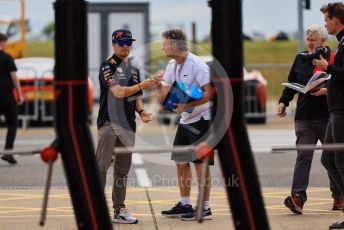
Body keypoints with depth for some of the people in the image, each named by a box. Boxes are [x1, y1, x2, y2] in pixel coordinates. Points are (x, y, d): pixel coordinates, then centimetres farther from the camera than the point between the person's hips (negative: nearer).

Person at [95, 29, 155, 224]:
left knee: (123, 169, 9)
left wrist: (141, 111, 0)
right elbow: (118, 92, -16)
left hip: (128, 125, 7)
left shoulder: (134, 70, 17)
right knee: (101, 166, -11)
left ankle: (119, 211, 14)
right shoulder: (108, 67, -5)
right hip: (109, 123, -7)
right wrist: (141, 86, -23)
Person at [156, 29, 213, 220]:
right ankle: (185, 204, 21)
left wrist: (186, 106, -27)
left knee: (200, 162, -6)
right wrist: (159, 84, -11)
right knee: (181, 161, 11)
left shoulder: (197, 64, -16)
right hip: (185, 119, 9)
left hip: (201, 118, -9)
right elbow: (164, 97, 9)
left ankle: (205, 208, 1)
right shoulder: (172, 66, 9)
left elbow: (209, 93, -22)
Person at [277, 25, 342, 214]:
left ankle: (338, 197, 23)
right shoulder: (300, 58, 11)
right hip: (304, 117, 2)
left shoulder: (333, 59, -2)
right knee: (303, 156, -10)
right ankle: (298, 197, -20)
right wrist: (283, 101, 7)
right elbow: (291, 84, 19)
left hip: (328, 117, -2)